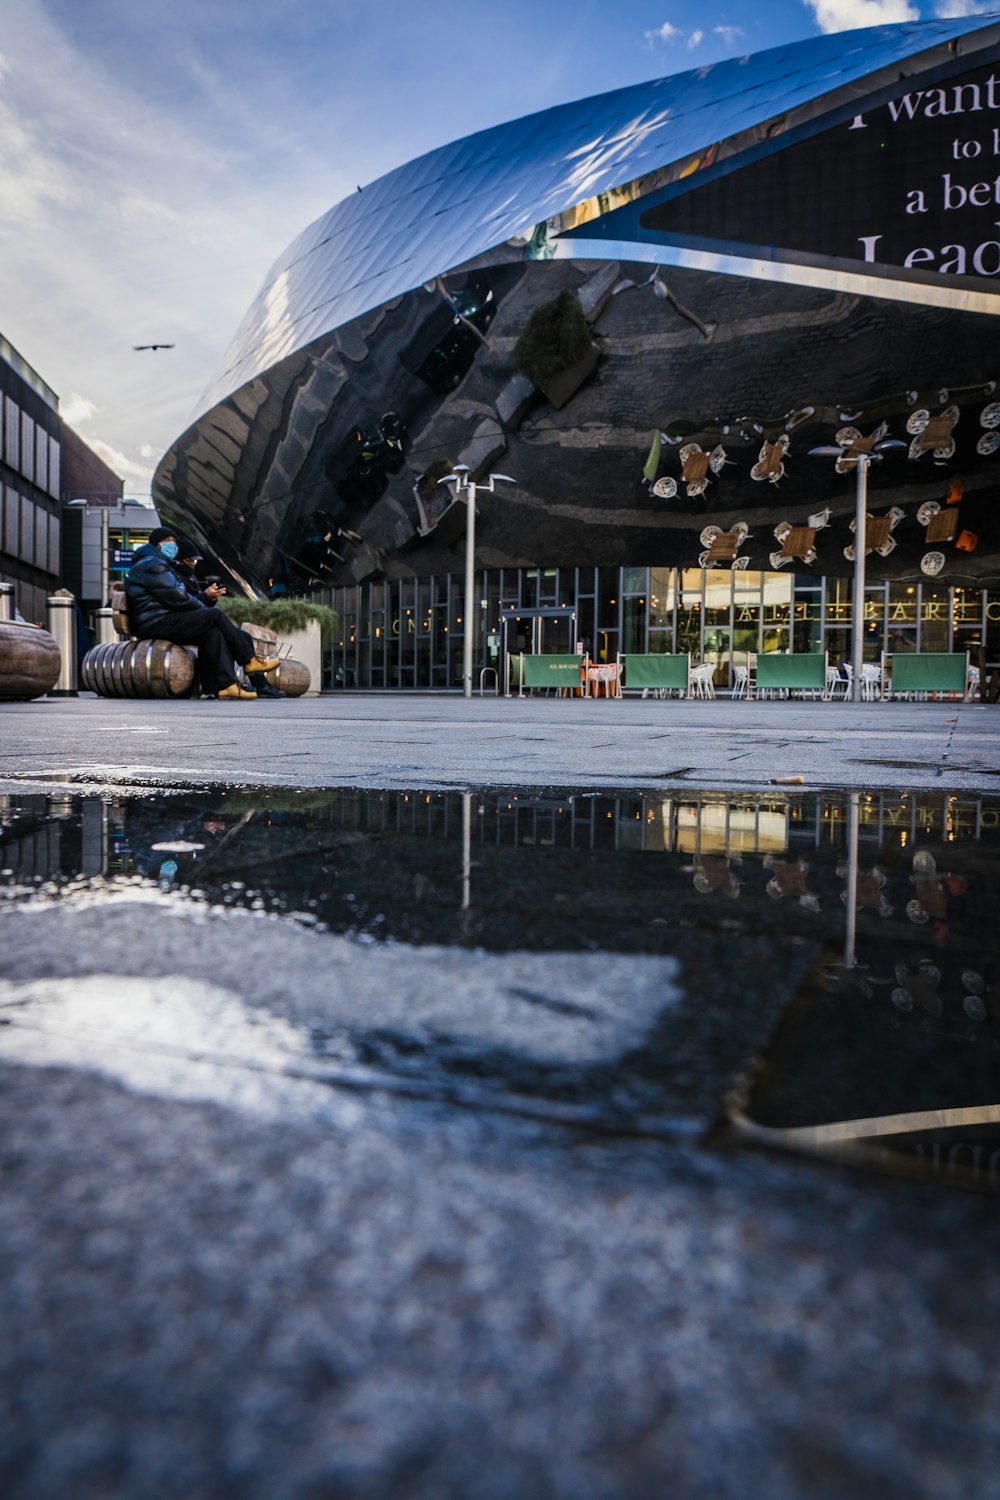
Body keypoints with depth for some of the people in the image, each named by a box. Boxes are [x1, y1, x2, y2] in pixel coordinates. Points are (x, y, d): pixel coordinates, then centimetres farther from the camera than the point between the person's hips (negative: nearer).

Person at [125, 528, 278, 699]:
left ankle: (224, 684, -20)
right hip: (157, 623, -10)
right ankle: (249, 660, -6)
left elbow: (177, 596, 22)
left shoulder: (162, 565, 29)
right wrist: (203, 607, 0)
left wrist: (206, 596, 10)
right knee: (215, 616, -15)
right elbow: (176, 598, -14)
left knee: (213, 631, -6)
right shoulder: (151, 564, -6)